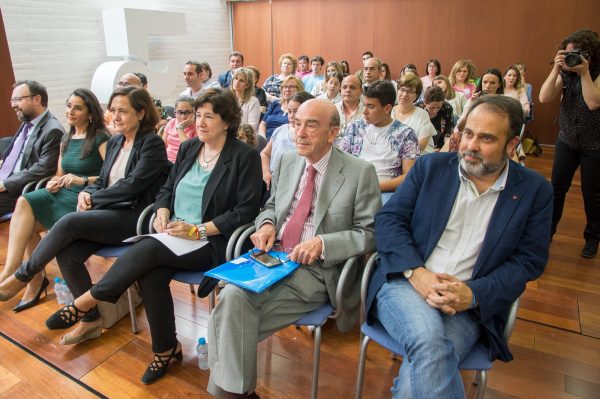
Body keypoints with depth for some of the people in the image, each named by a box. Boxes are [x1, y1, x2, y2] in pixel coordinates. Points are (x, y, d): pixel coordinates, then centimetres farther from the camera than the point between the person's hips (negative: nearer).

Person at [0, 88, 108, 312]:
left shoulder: (100, 138, -6)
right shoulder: (66, 139, 18)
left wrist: (83, 180, -22)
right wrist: (53, 182, 3)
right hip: (62, 194, 7)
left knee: (26, 223, -21)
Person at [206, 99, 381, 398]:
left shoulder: (360, 172, -6)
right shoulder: (287, 161, 11)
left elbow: (370, 233, -6)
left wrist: (323, 243, -20)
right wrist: (267, 223, -2)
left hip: (316, 271, -5)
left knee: (237, 304, -22)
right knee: (232, 295, -23)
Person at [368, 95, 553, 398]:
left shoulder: (534, 190, 7)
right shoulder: (431, 166, 7)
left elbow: (529, 260, 6)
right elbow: (388, 218, 2)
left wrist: (474, 294, -11)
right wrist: (416, 272, -14)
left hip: (469, 305, 0)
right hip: (405, 281, 1)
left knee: (421, 373, -28)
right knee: (429, 339, -32)